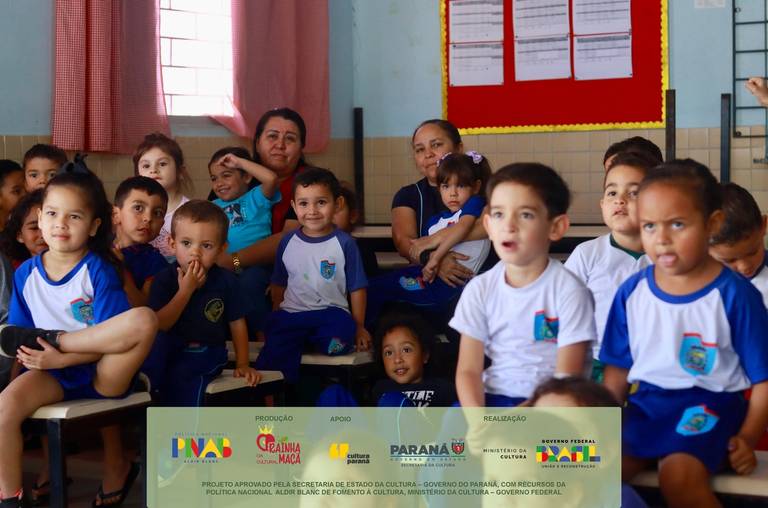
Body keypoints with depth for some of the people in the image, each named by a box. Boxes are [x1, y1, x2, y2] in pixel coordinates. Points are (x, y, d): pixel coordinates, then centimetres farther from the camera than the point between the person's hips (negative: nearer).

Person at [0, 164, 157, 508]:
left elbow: (109, 338, -12)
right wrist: (31, 353, -9)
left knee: (144, 319, -29)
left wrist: (57, 349, -21)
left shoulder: (99, 270, -7)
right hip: (52, 373, 3)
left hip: (100, 375, -3)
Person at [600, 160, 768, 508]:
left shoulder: (735, 295, -9)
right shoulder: (631, 292, 3)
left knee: (678, 473, -32)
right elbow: (618, 368, 13)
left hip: (709, 403, -4)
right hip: (647, 403, 4)